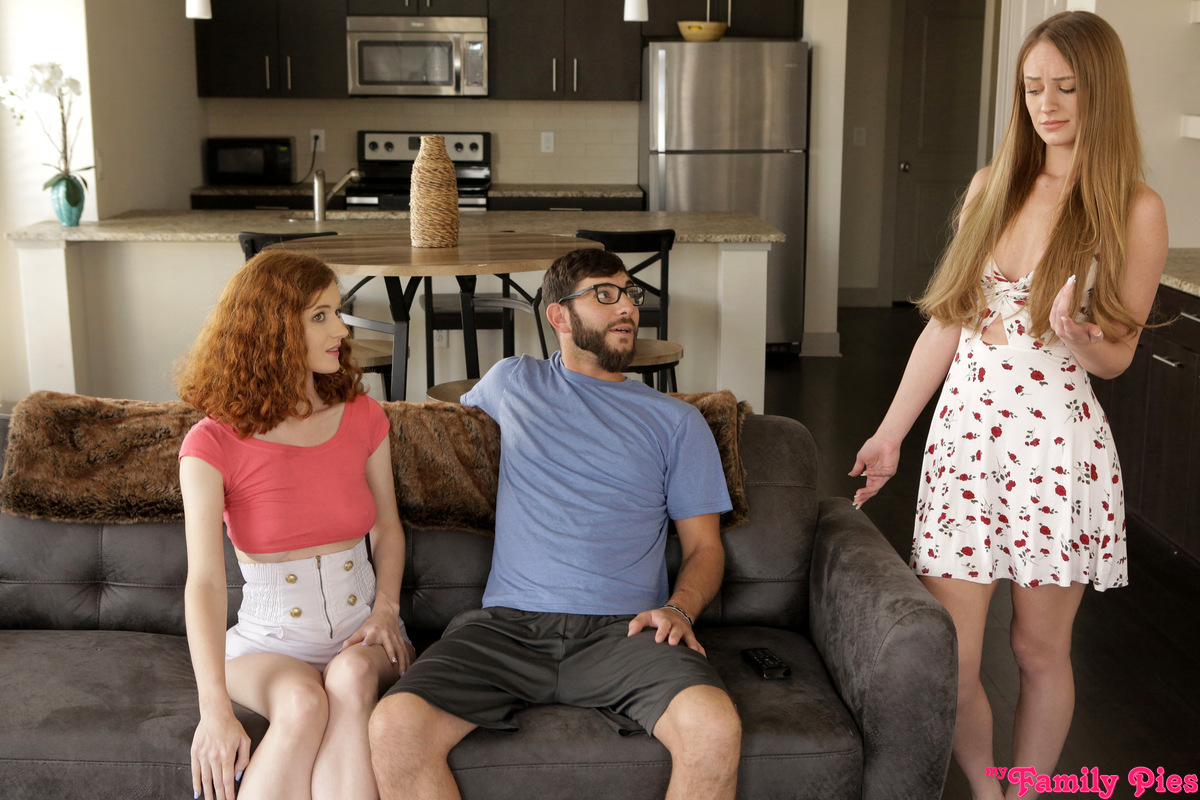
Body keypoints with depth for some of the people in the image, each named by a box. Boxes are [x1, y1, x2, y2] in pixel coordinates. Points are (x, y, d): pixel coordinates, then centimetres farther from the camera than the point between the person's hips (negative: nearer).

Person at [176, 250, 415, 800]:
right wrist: (215, 708, -26)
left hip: (360, 633, 3)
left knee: (351, 675, -32)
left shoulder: (362, 417, 4)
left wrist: (386, 607, -4)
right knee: (303, 704, -35)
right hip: (268, 641, -2)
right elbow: (204, 581, -16)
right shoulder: (213, 445, -9)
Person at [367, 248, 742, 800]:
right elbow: (461, 408, 45)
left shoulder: (677, 422, 18)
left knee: (714, 728, -32)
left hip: (623, 629, 0)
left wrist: (679, 609, -6)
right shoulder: (512, 382, 21)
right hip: (507, 625, 1)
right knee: (394, 728, -27)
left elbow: (704, 546, 15)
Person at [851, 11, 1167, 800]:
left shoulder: (1134, 211, -4)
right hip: (965, 430, 3)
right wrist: (891, 432, 8)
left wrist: (1080, 338, -24)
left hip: (1057, 443, -3)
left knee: (1041, 650, 10)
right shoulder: (994, 187, 7)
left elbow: (1118, 354, 0)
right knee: (947, 658, 3)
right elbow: (947, 320, 9)